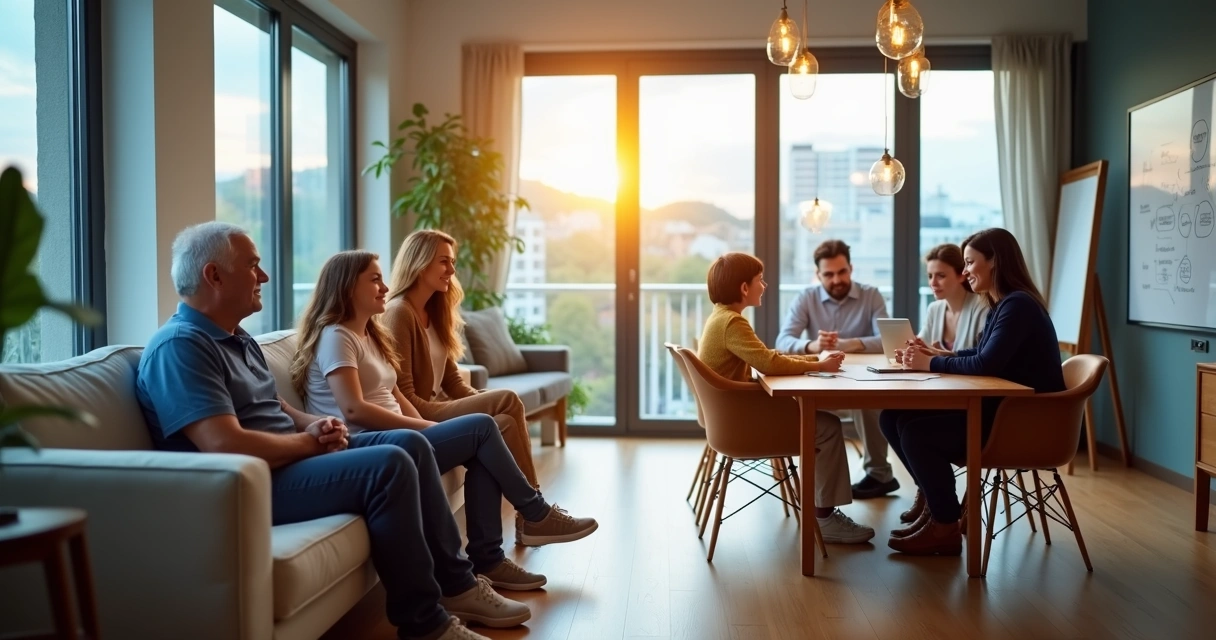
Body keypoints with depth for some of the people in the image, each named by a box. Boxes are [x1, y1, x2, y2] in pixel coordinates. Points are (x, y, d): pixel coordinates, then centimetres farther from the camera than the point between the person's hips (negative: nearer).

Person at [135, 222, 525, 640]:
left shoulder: (237, 338, 17)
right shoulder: (179, 346, -17)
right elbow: (228, 448, -27)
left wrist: (315, 424, 0)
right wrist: (310, 440, -12)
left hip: (288, 458, 11)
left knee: (410, 444, 3)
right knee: (389, 465, -25)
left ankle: (456, 584, 8)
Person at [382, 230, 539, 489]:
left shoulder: (432, 313, 16)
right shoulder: (399, 313, -13)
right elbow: (405, 398, -18)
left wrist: (487, 404, -6)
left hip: (435, 412, 8)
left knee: (507, 422, -18)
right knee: (508, 400, -19)